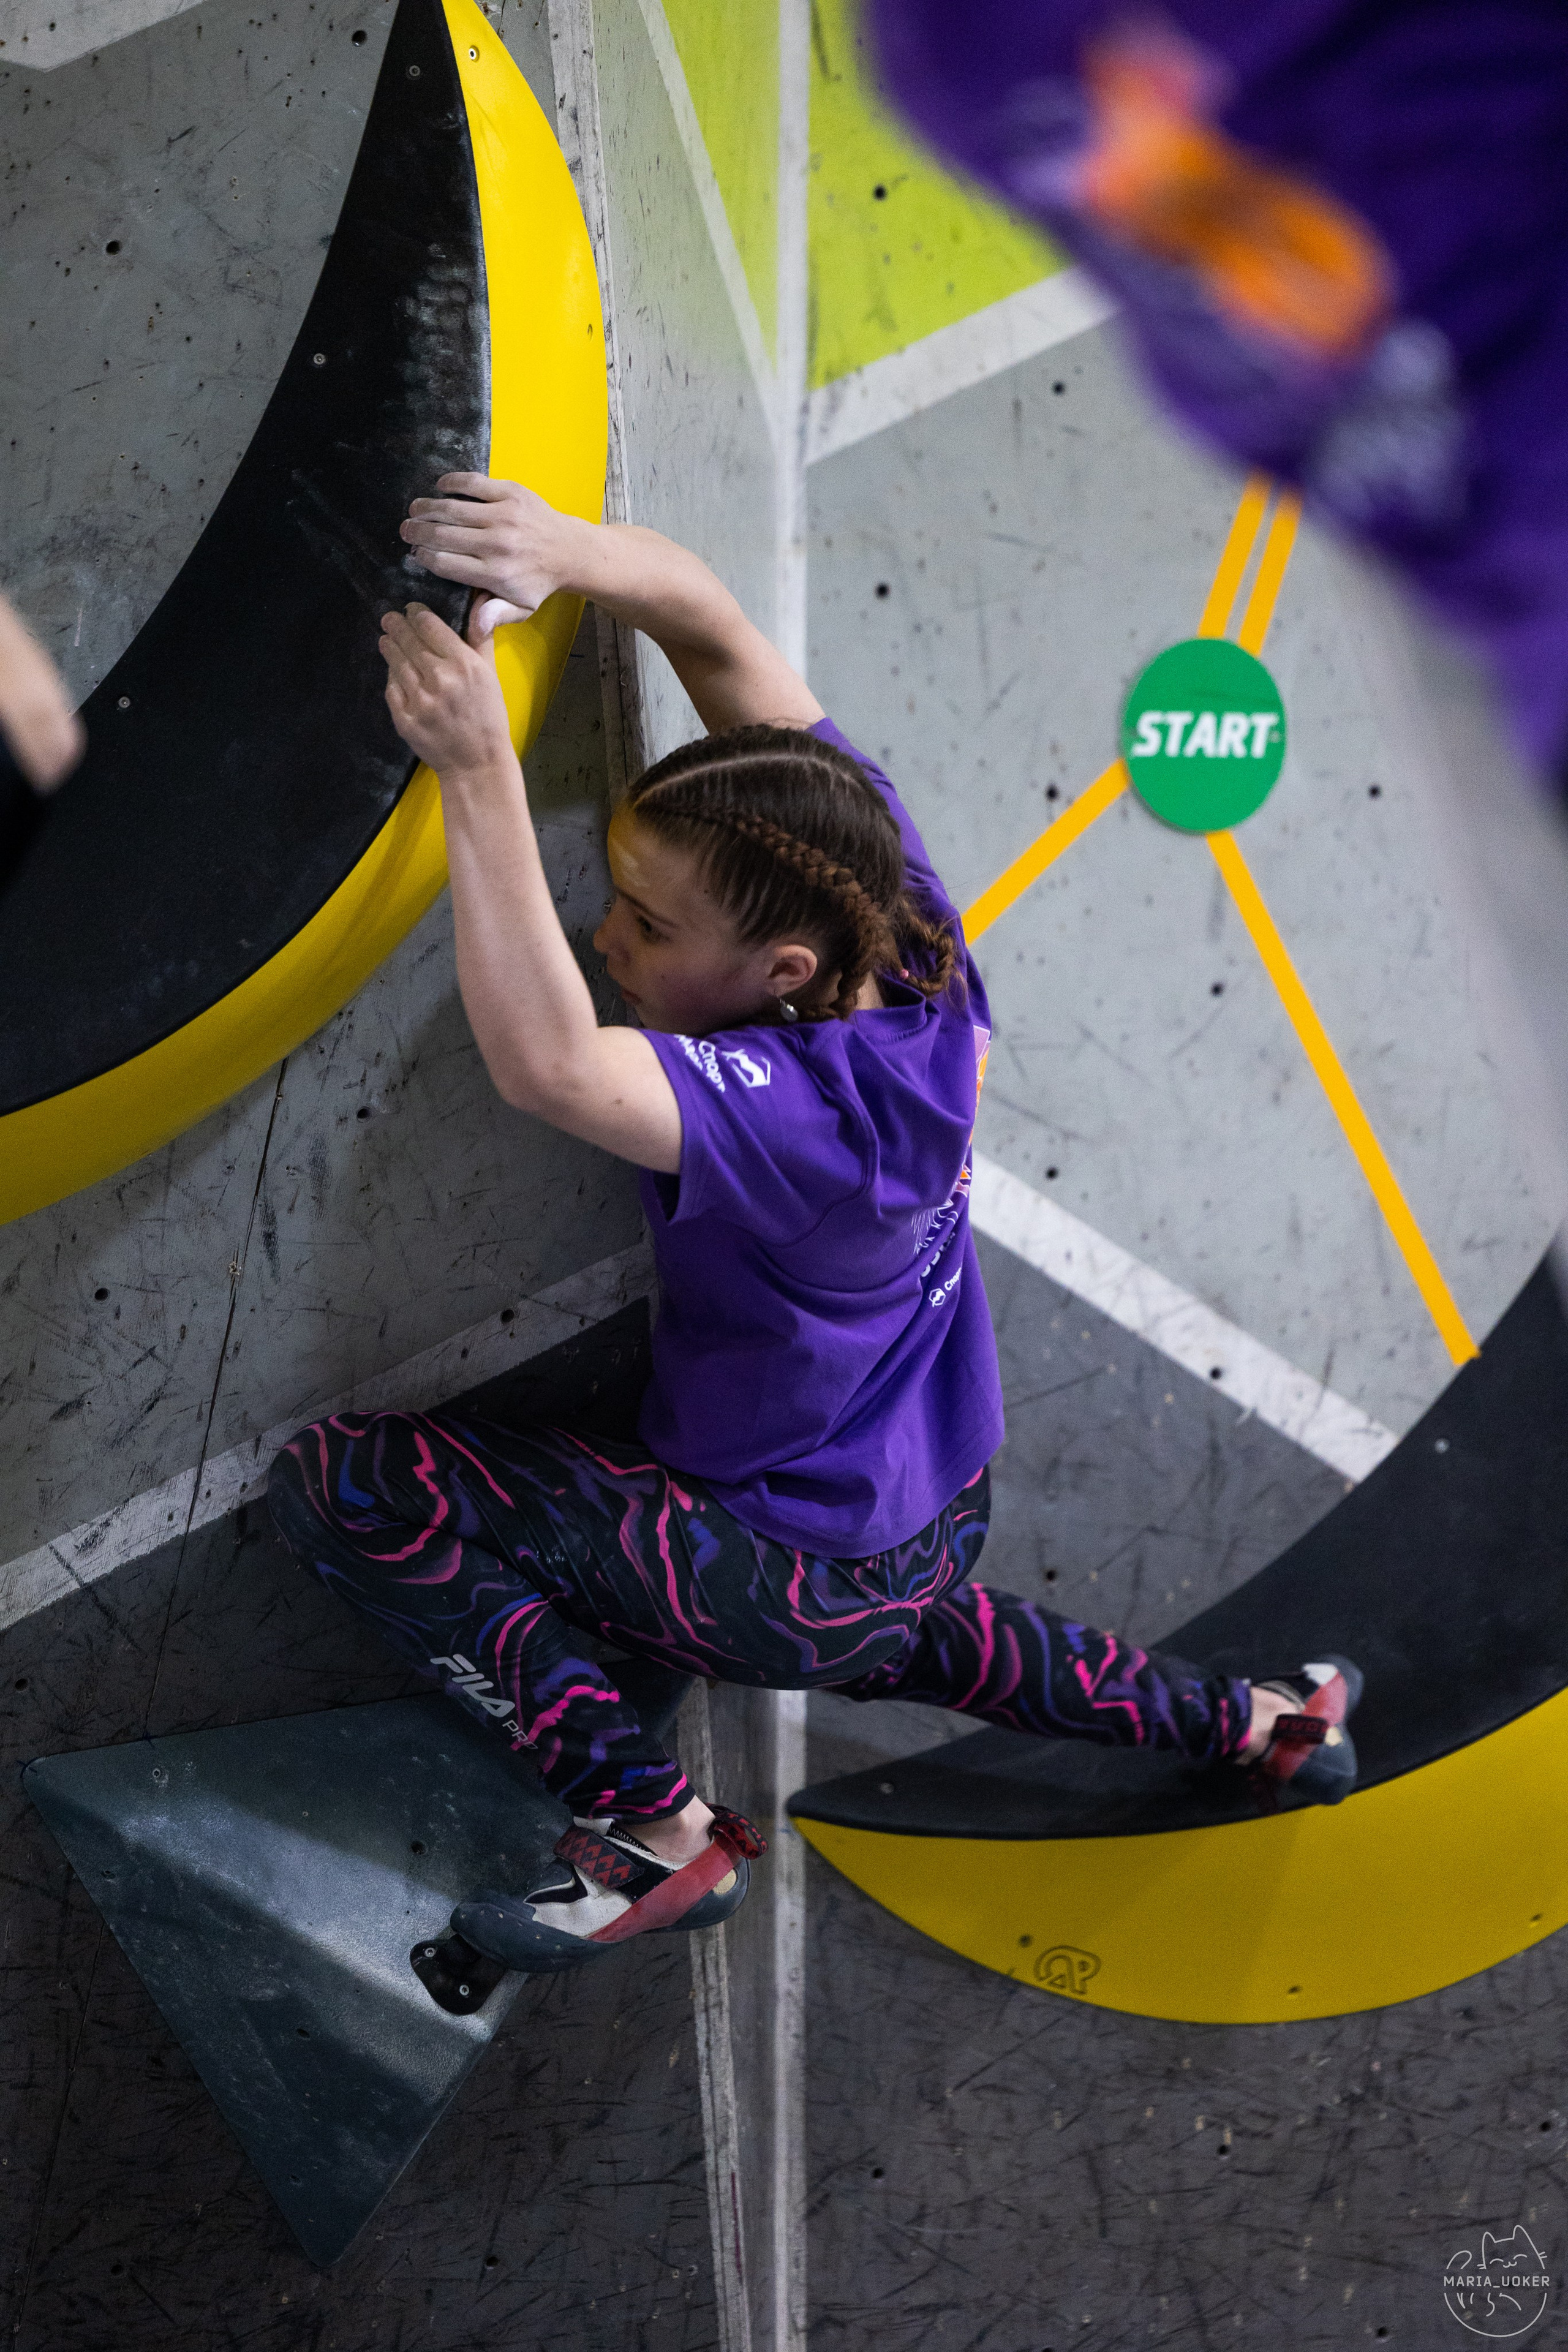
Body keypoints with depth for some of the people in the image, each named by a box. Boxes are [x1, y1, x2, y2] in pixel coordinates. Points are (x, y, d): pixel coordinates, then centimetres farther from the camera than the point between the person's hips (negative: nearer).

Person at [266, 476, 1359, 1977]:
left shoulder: (804, 1104, -36)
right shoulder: (894, 910, -16)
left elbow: (545, 1062, -52)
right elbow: (718, 633, -12)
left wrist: (479, 776, -53)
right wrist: (575, 555, -30)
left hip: (790, 1582, -9)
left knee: (340, 1483, -14)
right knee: (903, 1638, 44)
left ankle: (648, 1824, -6)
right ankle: (1258, 1725, 46)